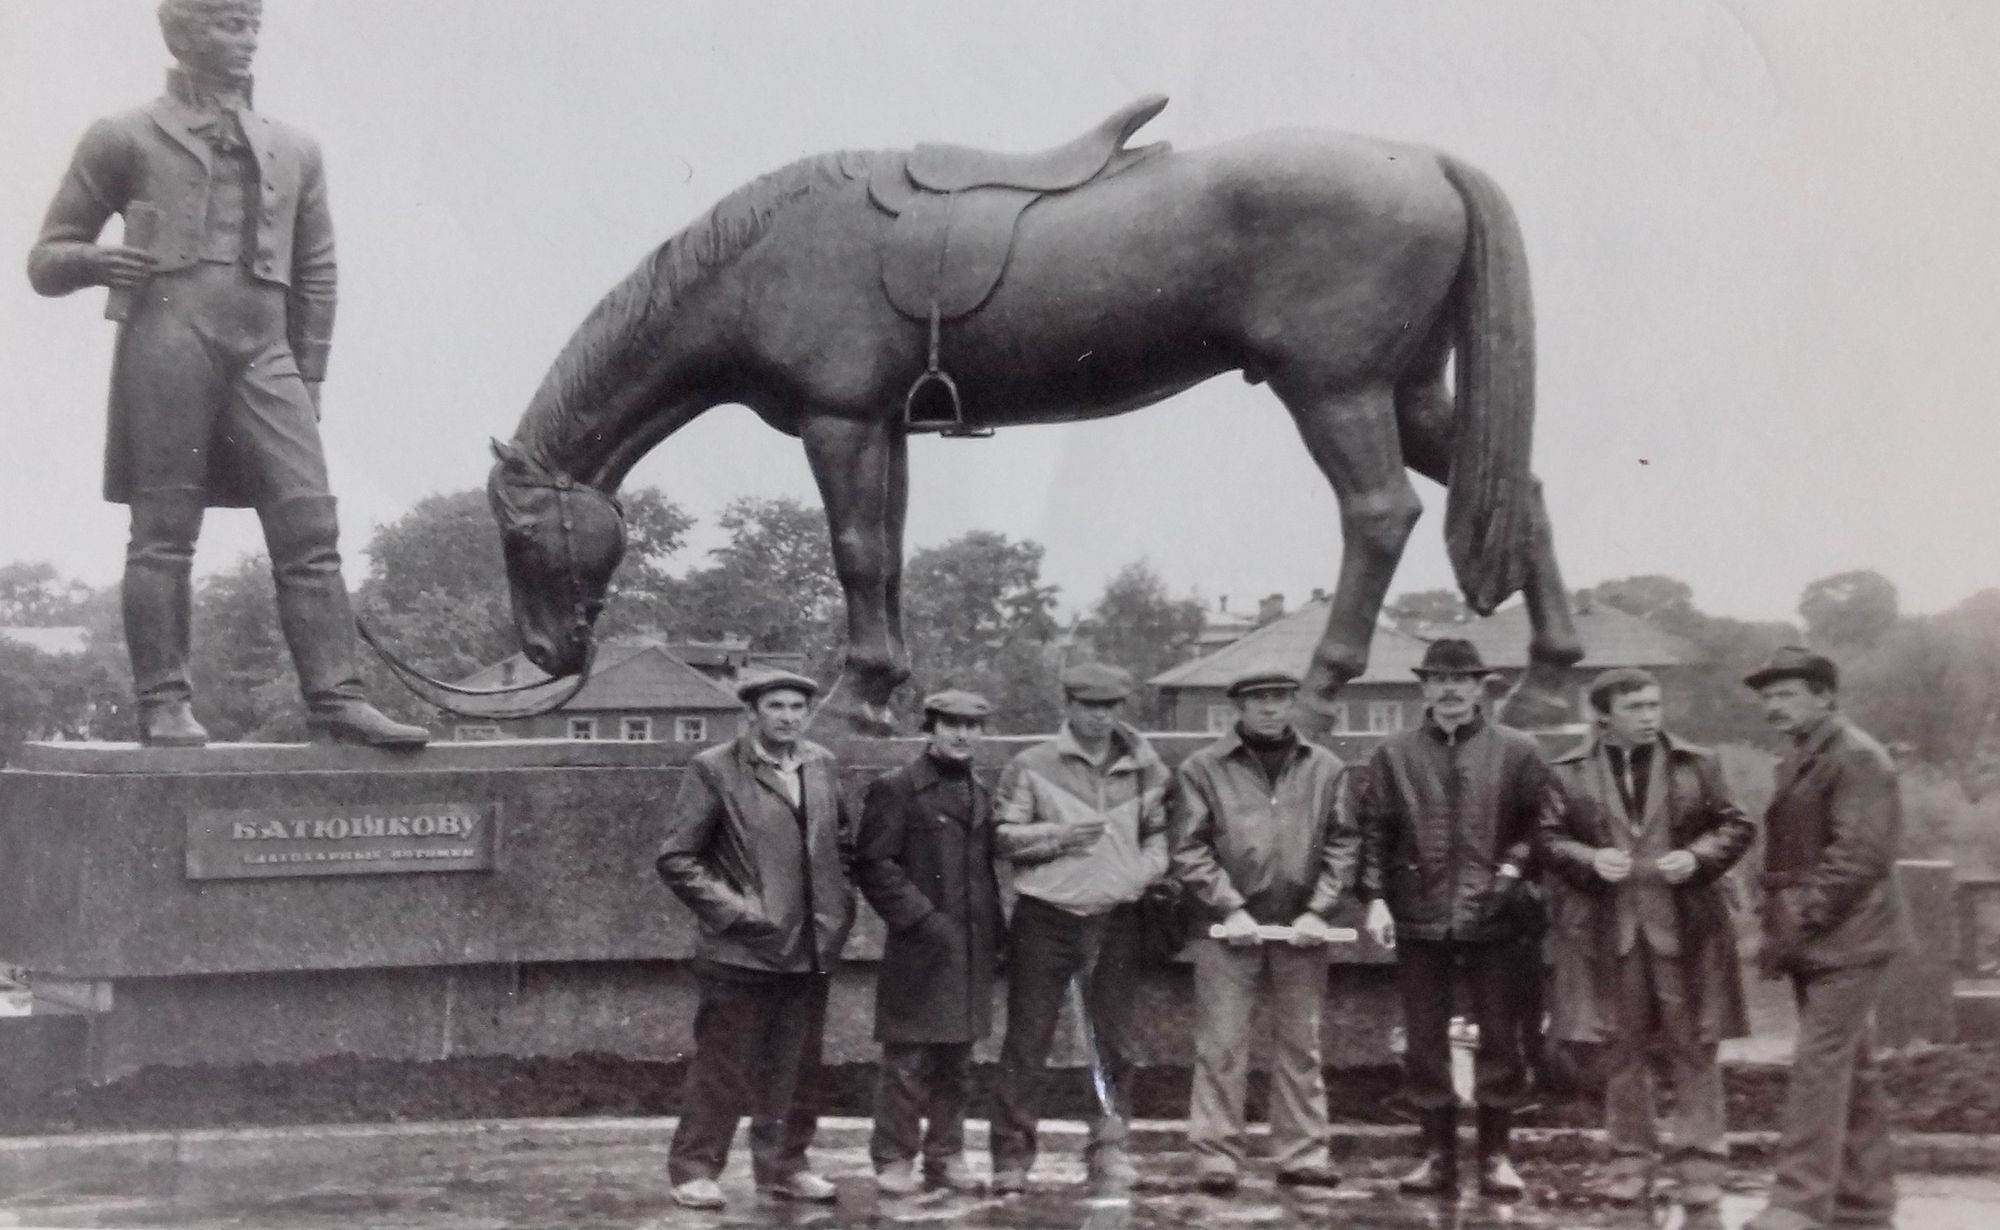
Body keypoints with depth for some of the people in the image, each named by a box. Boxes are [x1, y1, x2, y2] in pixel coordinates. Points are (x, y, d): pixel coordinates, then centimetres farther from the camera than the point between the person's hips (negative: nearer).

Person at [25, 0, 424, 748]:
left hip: (265, 352, 3)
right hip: (168, 340, -3)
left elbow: (316, 273, 24)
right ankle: (164, 705, -2)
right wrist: (95, 261, -9)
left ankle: (334, 697, -10)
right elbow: (45, 260, 13)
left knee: (309, 527, -8)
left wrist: (308, 376, 15)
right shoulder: (124, 139, 12)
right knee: (164, 533, -5)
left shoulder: (293, 150, 23)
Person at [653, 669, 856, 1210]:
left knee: (795, 1068, 11)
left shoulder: (821, 766, 8)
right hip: (741, 947, -5)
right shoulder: (715, 770, -8)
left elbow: (843, 843, 20)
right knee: (721, 1066, 0)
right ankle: (694, 1169, 11)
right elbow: (676, 858, -8)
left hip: (810, 947, 5)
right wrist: (732, 908, -12)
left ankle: (782, 1165, 23)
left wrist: (840, 904, 7)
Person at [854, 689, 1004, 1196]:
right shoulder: (896, 789, -4)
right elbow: (874, 865, -8)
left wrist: (995, 930, 13)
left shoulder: (982, 794, 16)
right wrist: (921, 918, -14)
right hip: (918, 948, -6)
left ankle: (945, 1155, 18)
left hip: (973, 950, 6)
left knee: (957, 1062, 10)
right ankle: (894, 1158, 5)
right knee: (908, 1059, -4)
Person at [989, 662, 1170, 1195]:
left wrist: (1149, 866, -1)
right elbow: (1002, 836, -1)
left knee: (1112, 1041, 6)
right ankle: (1011, 1157, 6)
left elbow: (1157, 830, 19)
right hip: (1046, 917, -2)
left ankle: (1109, 1151, 16)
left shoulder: (1144, 769, 8)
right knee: (1027, 1040, 0)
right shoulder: (1032, 766, 0)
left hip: (1116, 919, 2)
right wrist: (1058, 836, -15)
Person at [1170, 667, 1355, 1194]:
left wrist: (1318, 911, -6)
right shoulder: (1202, 769, 0)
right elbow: (1189, 849, -3)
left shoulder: (1325, 769, 8)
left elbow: (1343, 844, 5)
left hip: (1300, 932, 3)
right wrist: (1229, 909, -12)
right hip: (1230, 930, -3)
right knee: (1221, 1049, -1)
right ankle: (1216, 1159, 4)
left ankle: (1302, 1155, 16)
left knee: (1301, 1046, 9)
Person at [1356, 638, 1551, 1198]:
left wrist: (1516, 865, -11)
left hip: (1495, 918, -1)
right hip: (1419, 919, 1)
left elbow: (1542, 824, 4)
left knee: (1500, 1038, 5)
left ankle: (1495, 1155, 16)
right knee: (1425, 1041, 6)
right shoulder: (1393, 755, 5)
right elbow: (1373, 832, 4)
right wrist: (1376, 898, -5)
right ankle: (1438, 1155, 16)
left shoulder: (1517, 752, 2)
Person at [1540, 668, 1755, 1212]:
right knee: (1622, 1048, 8)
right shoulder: (1569, 772, 2)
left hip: (1686, 926, 0)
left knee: (1694, 1048, 2)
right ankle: (1631, 1157, 19)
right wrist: (1589, 859, -15)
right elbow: (1548, 837, 3)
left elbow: (1736, 826, 6)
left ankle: (1701, 1161, 10)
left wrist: (1698, 857, -12)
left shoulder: (1697, 764, 4)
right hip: (1608, 928, 0)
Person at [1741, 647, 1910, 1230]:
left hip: (1845, 940, -10)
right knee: (1851, 1070, 13)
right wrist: (1776, 921, 10)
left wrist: (1800, 923, -21)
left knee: (1819, 1064, -13)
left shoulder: (1857, 757, -12)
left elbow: (1859, 855, -20)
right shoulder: (1800, 759, 17)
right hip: (1813, 941, 10)